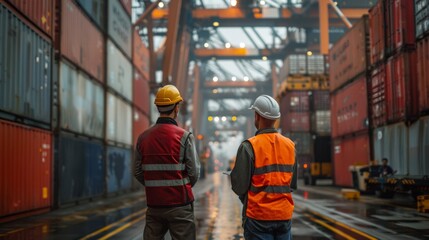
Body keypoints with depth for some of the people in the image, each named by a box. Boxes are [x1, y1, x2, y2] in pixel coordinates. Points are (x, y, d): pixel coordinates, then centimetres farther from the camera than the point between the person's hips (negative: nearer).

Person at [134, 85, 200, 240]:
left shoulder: (143, 137, 3)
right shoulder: (184, 137, -10)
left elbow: (138, 173, 5)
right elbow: (194, 172, -8)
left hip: (154, 205, 4)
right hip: (179, 204, -4)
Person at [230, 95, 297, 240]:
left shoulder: (249, 146, -12)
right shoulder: (290, 145, 4)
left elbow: (239, 187, -12)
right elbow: (293, 184, 10)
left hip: (258, 216, -4)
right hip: (285, 215, 5)